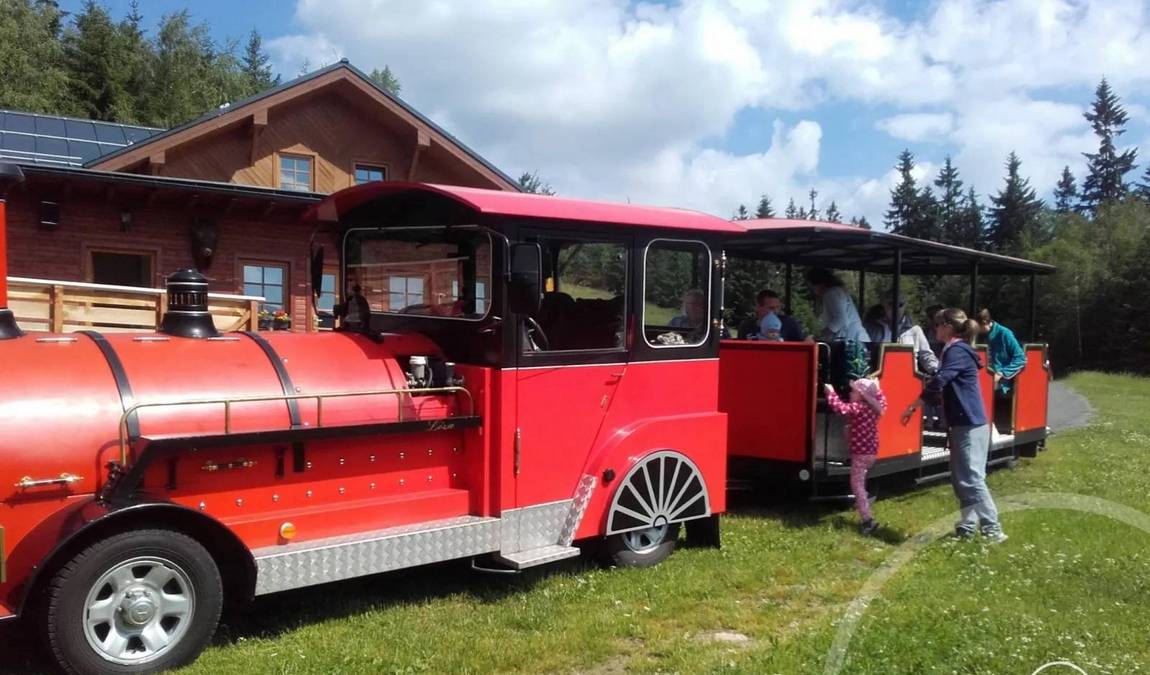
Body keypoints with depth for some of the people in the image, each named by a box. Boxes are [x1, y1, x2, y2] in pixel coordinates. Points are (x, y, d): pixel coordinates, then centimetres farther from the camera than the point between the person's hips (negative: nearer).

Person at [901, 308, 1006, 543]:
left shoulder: (957, 351, -13)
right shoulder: (957, 350, 18)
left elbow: (939, 381, -23)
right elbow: (945, 384, 24)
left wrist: (913, 406, -18)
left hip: (970, 425, -10)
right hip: (964, 424, 10)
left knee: (971, 479, -9)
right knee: (961, 478, 12)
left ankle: (993, 529, -5)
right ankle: (967, 526, 16)